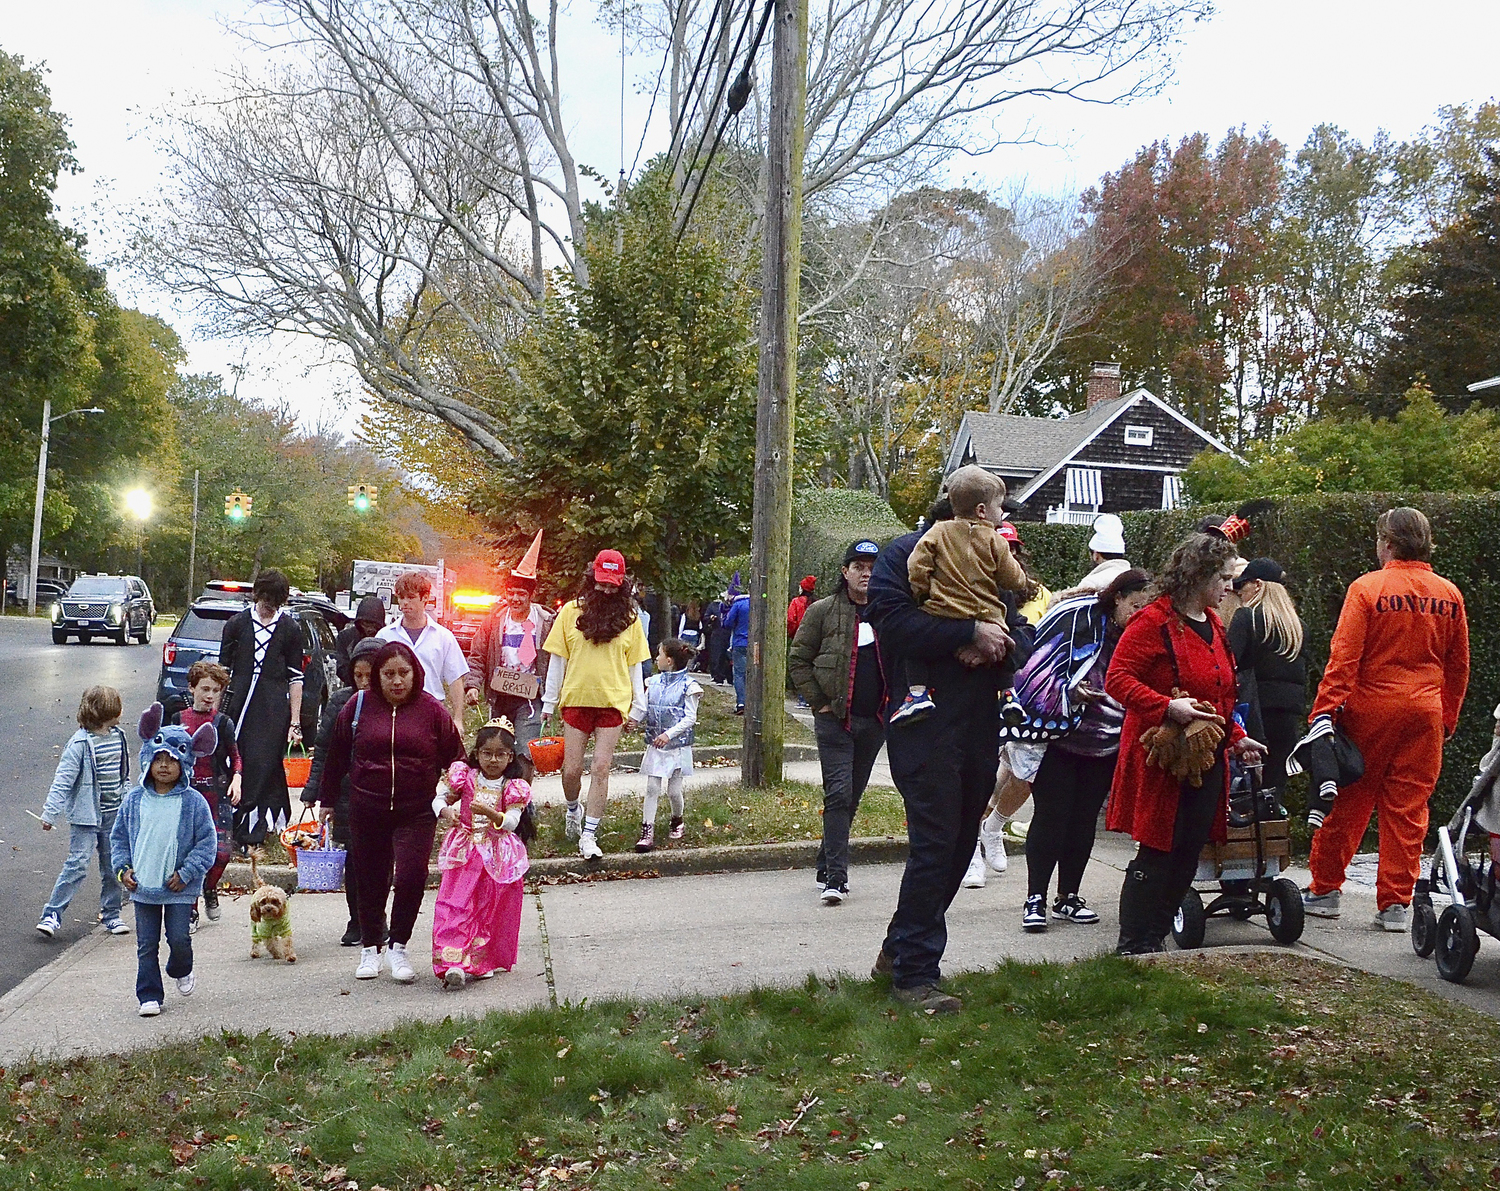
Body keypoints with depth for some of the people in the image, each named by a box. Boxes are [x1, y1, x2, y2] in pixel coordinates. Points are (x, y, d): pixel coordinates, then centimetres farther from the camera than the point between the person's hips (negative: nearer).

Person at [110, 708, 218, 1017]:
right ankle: (149, 996, 15)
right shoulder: (134, 800, 2)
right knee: (146, 944, 5)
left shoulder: (193, 802, -7)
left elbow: (207, 841, -5)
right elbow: (118, 837, 12)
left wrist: (186, 872, -11)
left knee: (179, 937, -2)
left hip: (179, 887, -2)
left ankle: (181, 971, 30)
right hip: (142, 885, 2)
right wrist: (122, 868, 0)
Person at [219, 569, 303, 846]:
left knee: (263, 765, -6)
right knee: (235, 763, -1)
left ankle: (251, 828, 0)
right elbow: (223, 668, 12)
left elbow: (295, 677, 7)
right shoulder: (237, 624, 7)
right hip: (240, 705, 2)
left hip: (274, 709, -2)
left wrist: (295, 721, 3)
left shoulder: (290, 629, 6)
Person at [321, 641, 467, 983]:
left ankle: (398, 947, 4)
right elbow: (337, 756, 11)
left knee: (412, 875, -15)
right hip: (367, 810, 2)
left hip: (417, 812, -1)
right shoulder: (358, 706, 2)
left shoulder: (432, 710, -1)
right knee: (370, 878, 11)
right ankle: (371, 947, 30)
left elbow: (455, 759, 6)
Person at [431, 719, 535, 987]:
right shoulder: (465, 777, 3)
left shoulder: (514, 787, -1)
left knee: (492, 910, 3)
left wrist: (490, 813, -26)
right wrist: (445, 812, -12)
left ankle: (483, 961, 14)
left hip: (499, 857, 0)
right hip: (465, 852, 0)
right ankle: (453, 963, -17)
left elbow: (512, 822, -9)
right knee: (455, 906, -11)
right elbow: (439, 797, 10)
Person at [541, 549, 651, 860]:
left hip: (612, 702, 0)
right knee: (572, 769, 3)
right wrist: (549, 702, 4)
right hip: (576, 700, 0)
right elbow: (557, 659, 5)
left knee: (601, 769, -3)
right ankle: (573, 810, 34)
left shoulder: (629, 617, 4)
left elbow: (635, 665, 8)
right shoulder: (571, 611, 1)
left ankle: (589, 835, 4)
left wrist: (638, 706, 6)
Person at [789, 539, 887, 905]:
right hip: (835, 720, -4)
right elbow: (797, 660, 1)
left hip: (875, 721, 4)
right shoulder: (822, 611, -2)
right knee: (838, 794, -11)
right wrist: (819, 703, -6)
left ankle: (827, 866, 25)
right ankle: (835, 878, -12)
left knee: (852, 796, 11)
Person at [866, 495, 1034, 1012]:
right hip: (926, 723, -8)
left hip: (981, 724, 8)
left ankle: (899, 950, 27)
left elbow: (1021, 631, 14)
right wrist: (971, 632, -19)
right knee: (936, 842, -9)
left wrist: (996, 646, -9)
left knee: (961, 840, 12)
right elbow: (894, 622, -19)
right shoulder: (906, 554, -4)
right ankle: (914, 973, 0)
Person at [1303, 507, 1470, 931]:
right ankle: (1396, 904, 8)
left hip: (1371, 710, -3)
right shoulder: (1449, 594, 6)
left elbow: (1344, 657, -13)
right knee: (1408, 809, 7)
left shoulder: (1367, 588, -8)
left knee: (1348, 803, 7)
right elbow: (1458, 666, 13)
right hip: (1426, 713, 3)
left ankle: (1325, 889, 17)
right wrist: (1448, 718, 21)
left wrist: (1326, 708, -11)